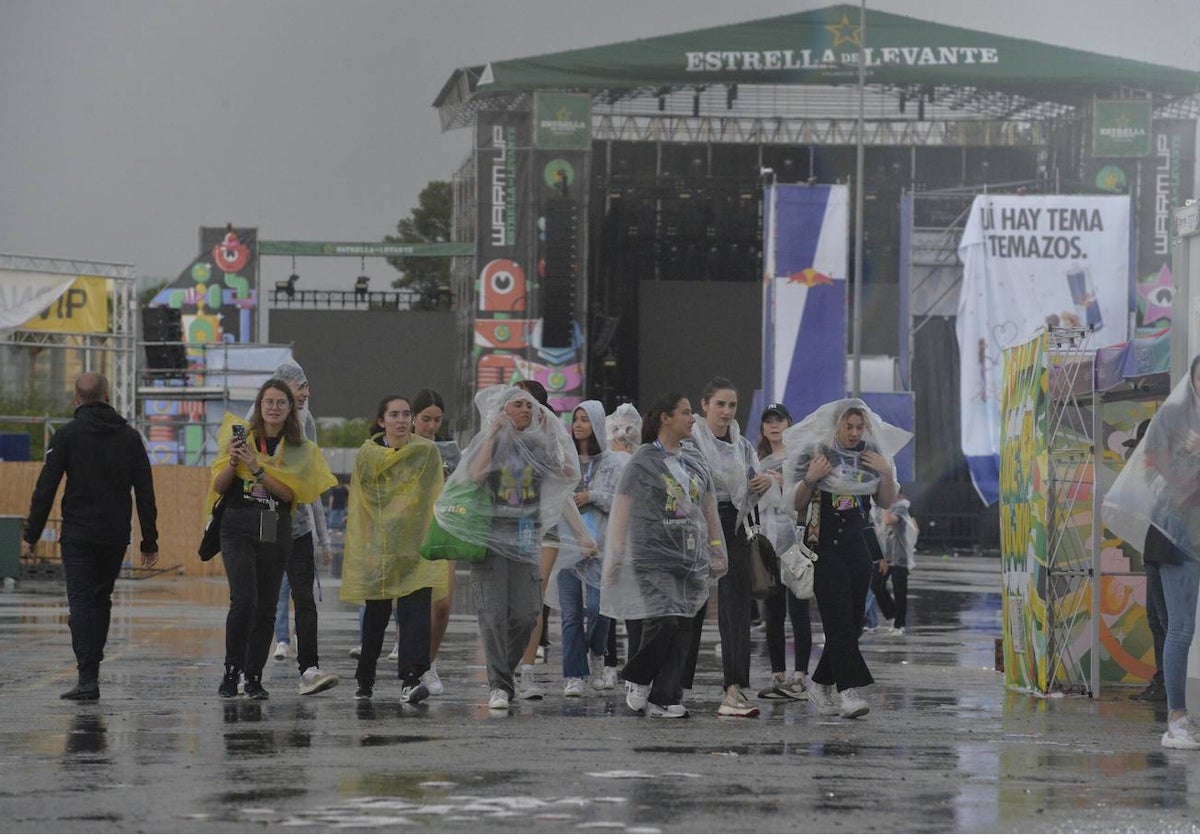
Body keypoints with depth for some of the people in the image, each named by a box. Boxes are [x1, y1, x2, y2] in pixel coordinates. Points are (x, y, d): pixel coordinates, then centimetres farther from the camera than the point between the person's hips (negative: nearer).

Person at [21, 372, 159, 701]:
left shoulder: (68, 435, -4)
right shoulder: (130, 437, 7)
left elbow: (45, 489, -7)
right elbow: (145, 493, 6)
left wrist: (31, 536, -2)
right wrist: (150, 542, 10)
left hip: (78, 536, -3)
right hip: (116, 537, 3)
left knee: (81, 602, -4)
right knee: (101, 600, 19)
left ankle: (88, 678, -15)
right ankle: (92, 667, 22)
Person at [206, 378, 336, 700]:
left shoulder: (299, 450, 9)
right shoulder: (241, 436, 6)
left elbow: (289, 493, -4)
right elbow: (219, 486, 5)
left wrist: (257, 467, -14)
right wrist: (233, 461, -13)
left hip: (276, 529, 2)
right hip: (239, 525, -2)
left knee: (266, 608, 3)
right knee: (244, 599, -18)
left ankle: (254, 679, 10)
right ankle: (230, 674, -11)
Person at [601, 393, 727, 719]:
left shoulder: (695, 460, 15)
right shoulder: (644, 461, -2)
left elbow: (709, 508, 20)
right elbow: (621, 510, -3)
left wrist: (717, 553, 15)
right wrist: (615, 558, -8)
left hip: (691, 561, 6)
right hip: (653, 559, -6)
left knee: (683, 630, -1)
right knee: (662, 622, -17)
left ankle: (665, 699, 3)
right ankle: (637, 679, 7)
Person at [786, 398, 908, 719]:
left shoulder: (870, 455, 9)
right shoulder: (816, 452, -3)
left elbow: (887, 501, 12)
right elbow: (797, 504, 0)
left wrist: (887, 473, -5)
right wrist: (810, 478, -18)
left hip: (857, 545, 5)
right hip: (824, 544, -5)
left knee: (853, 621, 5)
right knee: (839, 617, -15)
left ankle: (821, 685, 20)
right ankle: (848, 691, -21)